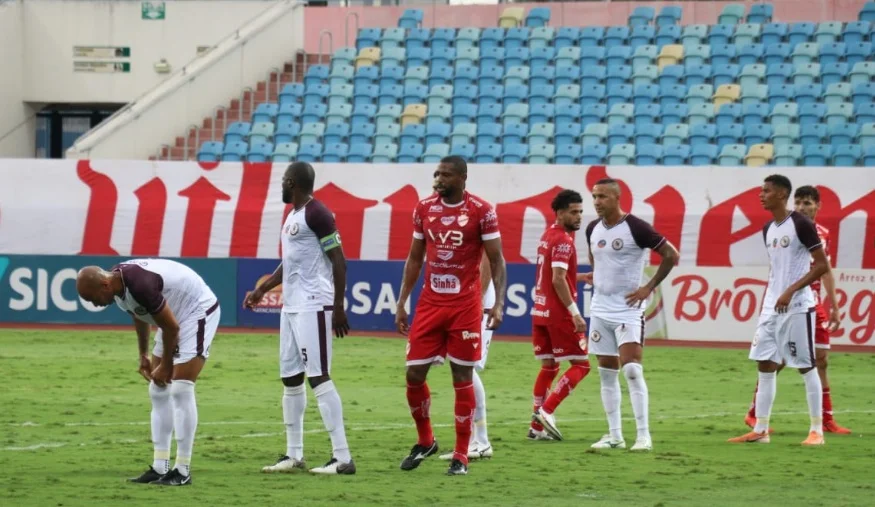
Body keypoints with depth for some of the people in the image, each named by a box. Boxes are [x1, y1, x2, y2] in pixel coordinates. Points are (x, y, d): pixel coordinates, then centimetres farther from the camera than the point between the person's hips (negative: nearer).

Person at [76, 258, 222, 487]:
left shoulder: (139, 284, -34)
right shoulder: (118, 284, -6)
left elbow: (171, 326, -25)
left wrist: (165, 366, -12)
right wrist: (143, 355, 16)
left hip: (198, 311, -9)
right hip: (176, 314, 10)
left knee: (180, 389, -16)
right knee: (158, 391, 5)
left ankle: (183, 471, -12)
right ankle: (160, 468, 8)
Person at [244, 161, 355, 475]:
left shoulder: (316, 214, -13)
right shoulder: (292, 215, 17)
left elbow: (339, 261, -16)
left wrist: (339, 307, -20)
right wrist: (261, 290, 30)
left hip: (312, 306, -10)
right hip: (291, 306, 10)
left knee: (318, 377, -12)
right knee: (290, 378, 11)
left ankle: (342, 458, -13)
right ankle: (294, 455, 18)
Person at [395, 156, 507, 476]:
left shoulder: (481, 212, -7)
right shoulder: (424, 209, 5)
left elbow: (496, 260, -4)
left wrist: (498, 303, -15)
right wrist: (401, 303, 10)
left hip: (465, 306, -4)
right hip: (430, 304, 4)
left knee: (462, 378, 0)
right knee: (414, 374, 1)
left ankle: (461, 456, 6)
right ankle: (425, 441, 23)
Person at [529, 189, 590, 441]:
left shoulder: (548, 236, 14)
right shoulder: (563, 240, -14)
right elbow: (558, 280, -22)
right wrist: (575, 313, -23)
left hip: (541, 312, 9)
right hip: (559, 313, -9)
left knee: (548, 366, 13)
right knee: (580, 365, -2)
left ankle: (537, 426, 11)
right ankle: (546, 411, -13)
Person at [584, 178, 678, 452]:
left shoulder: (635, 227, -12)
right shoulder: (593, 229, 8)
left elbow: (671, 255, -10)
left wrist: (649, 288, -11)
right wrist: (595, 276, 8)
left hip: (628, 310, -7)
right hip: (600, 309, 7)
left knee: (632, 370, -13)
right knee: (607, 372, 8)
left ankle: (644, 435, -10)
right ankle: (614, 435, 13)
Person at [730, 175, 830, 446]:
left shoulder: (801, 225, -11)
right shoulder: (768, 229, 13)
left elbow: (822, 265, -13)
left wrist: (791, 290, -19)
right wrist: (764, 305, 17)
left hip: (797, 307, -8)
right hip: (772, 307, 8)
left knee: (807, 367, -2)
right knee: (765, 365, 5)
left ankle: (817, 430, 4)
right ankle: (760, 430, 9)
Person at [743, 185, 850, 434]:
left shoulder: (823, 233, 10)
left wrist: (834, 307, 16)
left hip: (814, 305, 5)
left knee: (820, 360, 6)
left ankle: (826, 419, 11)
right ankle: (754, 413, 6)